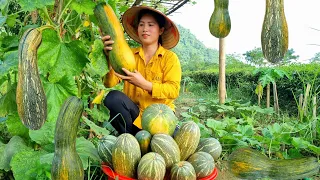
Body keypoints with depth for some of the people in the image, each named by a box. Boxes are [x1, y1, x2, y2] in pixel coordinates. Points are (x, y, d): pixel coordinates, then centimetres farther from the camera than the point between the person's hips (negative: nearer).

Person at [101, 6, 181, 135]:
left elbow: (173, 90, -15)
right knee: (113, 97, -27)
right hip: (133, 115, 2)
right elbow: (109, 83, -9)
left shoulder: (170, 58, -2)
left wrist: (144, 84, -29)